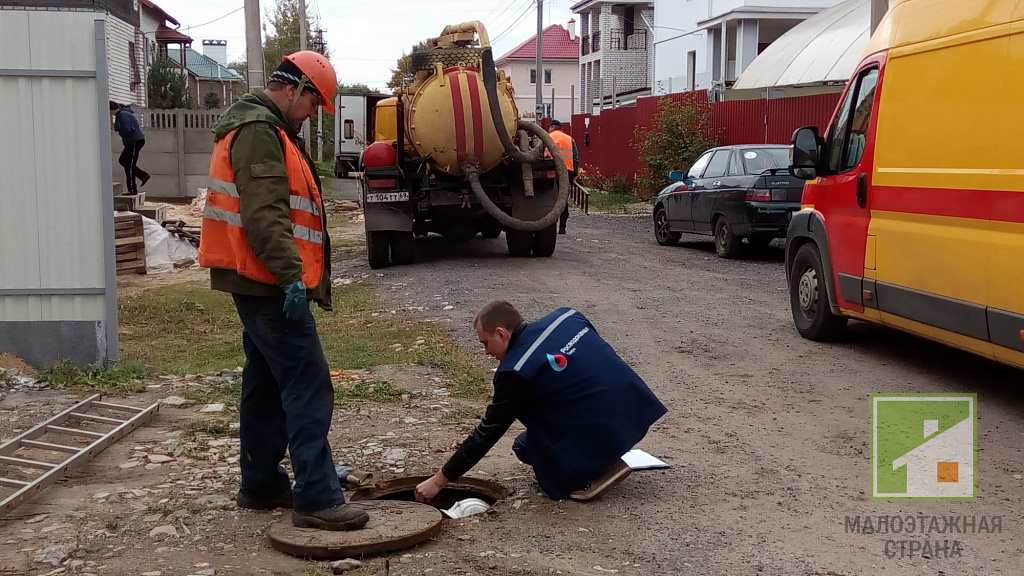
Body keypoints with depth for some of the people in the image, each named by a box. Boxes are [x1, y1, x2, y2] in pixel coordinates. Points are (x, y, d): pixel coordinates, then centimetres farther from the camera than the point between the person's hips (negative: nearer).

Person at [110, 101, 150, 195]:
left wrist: (118, 130, -5)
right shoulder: (120, 114, 15)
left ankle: (132, 190, 1)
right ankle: (144, 175, 14)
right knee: (122, 160, 17)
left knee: (129, 165, -5)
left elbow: (127, 130, -25)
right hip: (131, 141, 11)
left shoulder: (122, 115, -18)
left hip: (136, 140, -11)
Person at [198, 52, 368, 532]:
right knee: (308, 387, -11)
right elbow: (264, 214, -24)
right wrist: (290, 274, -28)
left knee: (267, 385, 16)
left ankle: (261, 484, 25)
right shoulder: (259, 132, -14)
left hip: (260, 283, 11)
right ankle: (317, 500, -9)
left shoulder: (261, 130, 21)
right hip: (271, 284, -11)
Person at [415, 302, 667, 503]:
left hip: (604, 435, -7)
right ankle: (606, 460, 19)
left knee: (524, 446, 15)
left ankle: (597, 471, -1)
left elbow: (488, 433, -5)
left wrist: (439, 481, 4)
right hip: (638, 411, 8)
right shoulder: (566, 316, 6)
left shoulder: (515, 371, -11)